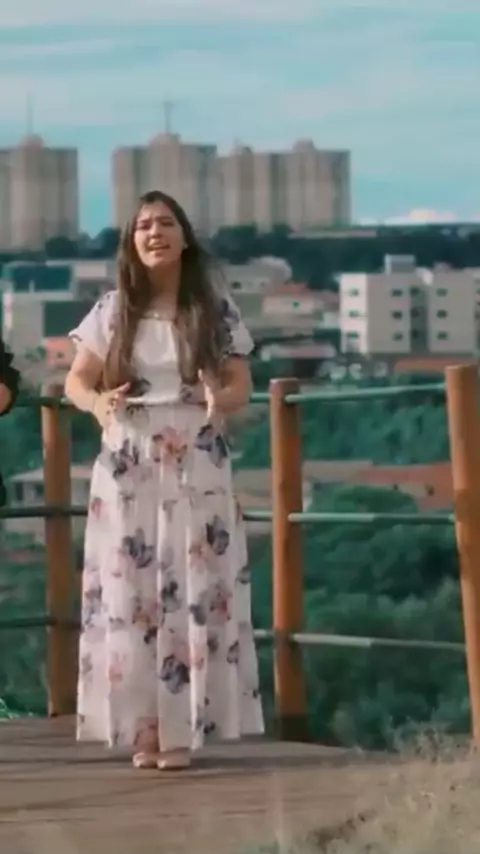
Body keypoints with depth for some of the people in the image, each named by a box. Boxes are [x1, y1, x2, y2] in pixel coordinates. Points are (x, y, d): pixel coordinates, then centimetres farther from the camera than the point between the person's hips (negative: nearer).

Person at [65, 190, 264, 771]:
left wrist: (222, 401, -20)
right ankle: (141, 729, 2)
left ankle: (181, 729, 0)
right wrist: (97, 403, -17)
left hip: (196, 469, -1)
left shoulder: (215, 309, 3)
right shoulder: (113, 310, 5)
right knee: (127, 593, -3)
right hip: (126, 471, 1)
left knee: (194, 591, -5)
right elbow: (75, 381, 6)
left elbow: (242, 384, 3)